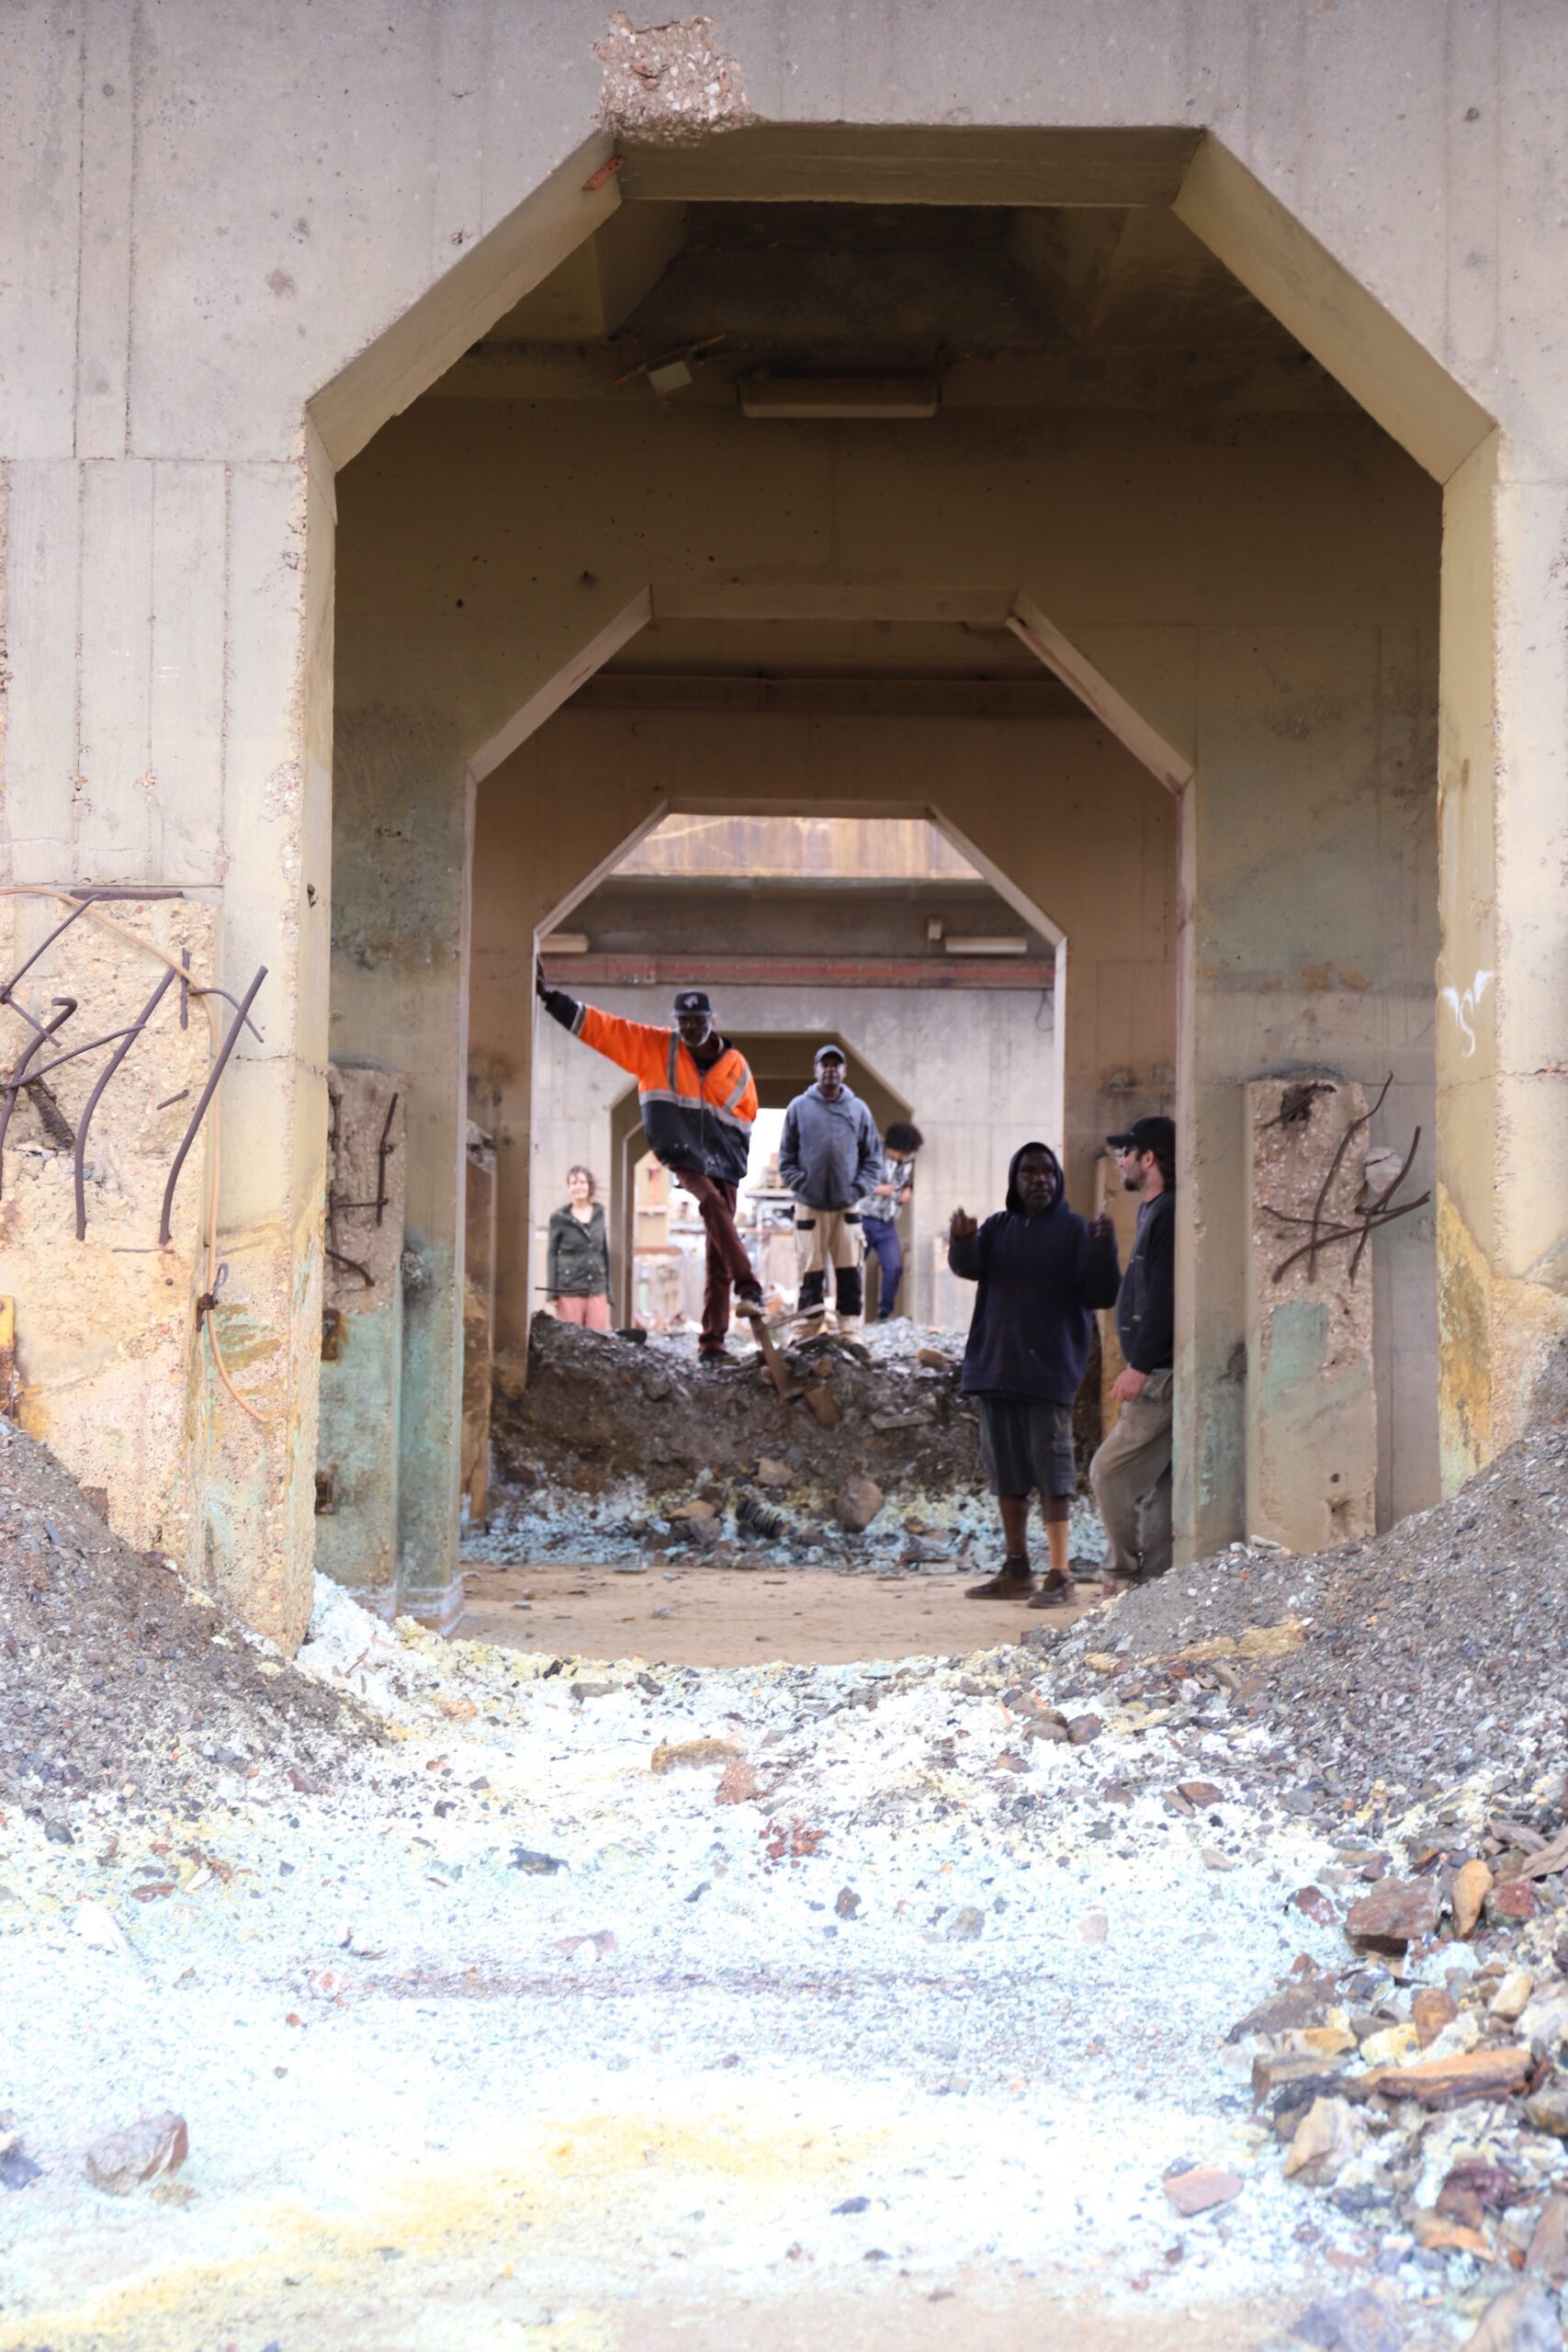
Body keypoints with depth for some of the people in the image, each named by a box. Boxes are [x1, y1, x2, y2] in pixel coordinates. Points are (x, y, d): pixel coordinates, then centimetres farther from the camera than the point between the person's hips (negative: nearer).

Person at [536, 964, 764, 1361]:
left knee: (718, 1259, -1)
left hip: (722, 1167, 2)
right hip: (680, 1156, -2)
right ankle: (748, 1288, -42)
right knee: (713, 1205, -33)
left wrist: (735, 1160, 9)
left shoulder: (736, 1066, 7)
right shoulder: (654, 1047, 3)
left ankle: (712, 1340, 2)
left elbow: (746, 1116, 19)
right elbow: (598, 1027, 1)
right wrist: (549, 996, -4)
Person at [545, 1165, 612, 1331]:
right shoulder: (560, 1218, 1)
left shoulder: (599, 1213, 11)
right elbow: (551, 1255, 2)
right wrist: (551, 1294, -4)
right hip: (569, 1290, -3)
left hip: (597, 1290, 3)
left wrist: (608, 1292, 14)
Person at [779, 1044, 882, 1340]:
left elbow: (873, 1157, 10)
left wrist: (859, 1188, -3)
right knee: (811, 1274, -1)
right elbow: (786, 1157, 6)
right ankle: (804, 1335, 3)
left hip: (848, 1207, 1)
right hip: (810, 1207, -1)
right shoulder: (799, 1108, 4)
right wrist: (801, 1185, -6)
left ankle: (851, 1335, 5)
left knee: (850, 1274, 1)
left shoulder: (858, 1110, 7)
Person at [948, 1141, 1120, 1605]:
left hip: (1048, 1370, -5)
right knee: (1007, 1474, 10)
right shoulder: (999, 1228, 12)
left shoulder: (1075, 1232, 0)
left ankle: (1059, 1574, -8)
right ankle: (1016, 1571, 17)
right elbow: (969, 1266, -5)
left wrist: (1103, 1248, -25)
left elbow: (1101, 1294, -8)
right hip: (996, 1366, 5)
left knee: (1052, 1471, -9)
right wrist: (962, 1241, -26)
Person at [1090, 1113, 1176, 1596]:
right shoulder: (1152, 1212, 19)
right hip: (1159, 1375, 10)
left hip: (1164, 1375, -10)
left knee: (1111, 1473, -10)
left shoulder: (1168, 1214, -14)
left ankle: (1126, 1574, -4)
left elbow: (1164, 1298, -22)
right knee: (1157, 1484, 9)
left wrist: (1139, 1367, -23)